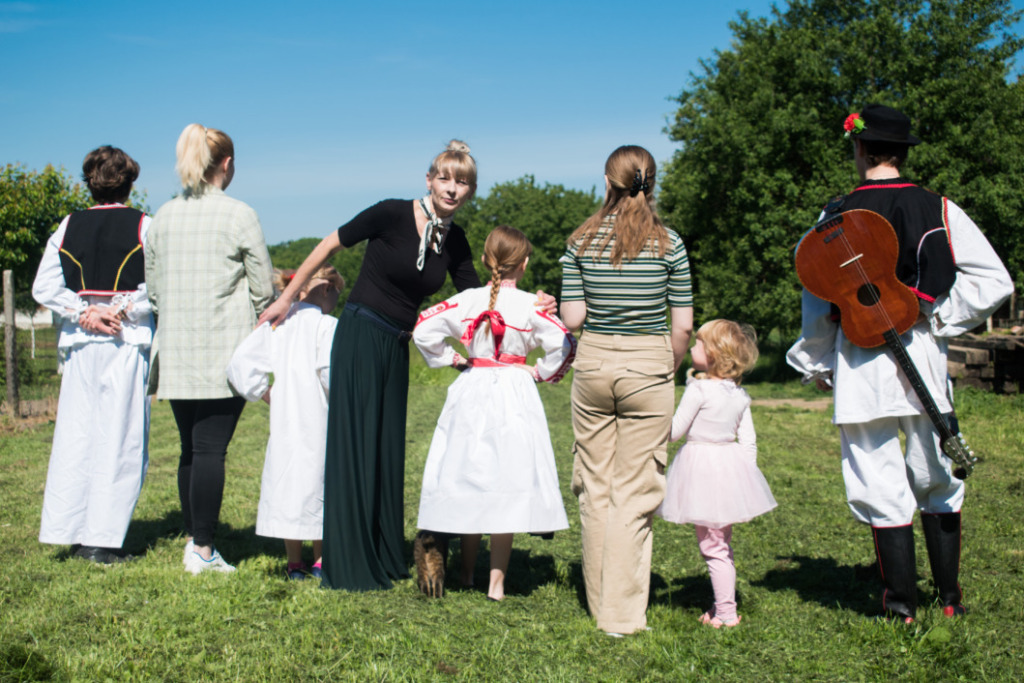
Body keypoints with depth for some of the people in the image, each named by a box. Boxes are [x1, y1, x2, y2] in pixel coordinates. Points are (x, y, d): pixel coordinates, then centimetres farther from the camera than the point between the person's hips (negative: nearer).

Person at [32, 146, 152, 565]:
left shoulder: (69, 226, 8)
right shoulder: (144, 227, -1)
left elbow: (44, 288, 1)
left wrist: (84, 313, -3)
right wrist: (123, 311, -7)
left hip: (79, 343, 3)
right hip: (127, 343, -3)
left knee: (75, 436, 10)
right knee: (120, 440, 0)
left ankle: (71, 533, 12)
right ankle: (103, 539, -2)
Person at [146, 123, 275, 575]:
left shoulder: (163, 217, 9)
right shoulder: (238, 216, -5)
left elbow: (152, 288, 14)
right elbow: (263, 290, -1)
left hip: (175, 351, 5)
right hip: (224, 351, -5)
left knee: (190, 448, 13)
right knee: (211, 449, -3)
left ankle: (192, 538, 20)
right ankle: (202, 550, -1)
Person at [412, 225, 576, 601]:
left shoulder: (467, 300, -2)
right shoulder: (530, 305, -9)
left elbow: (423, 329, -5)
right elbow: (565, 343, -17)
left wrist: (450, 358, 7)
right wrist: (541, 372, -2)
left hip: (471, 392, 3)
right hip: (514, 394, -3)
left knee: (469, 476, 13)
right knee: (507, 484, 2)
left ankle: (467, 571, 25)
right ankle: (497, 580, 3)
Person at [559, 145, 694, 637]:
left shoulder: (581, 242, 1)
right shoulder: (668, 244, -2)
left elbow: (572, 318, -1)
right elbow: (684, 324, -3)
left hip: (594, 362, 2)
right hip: (648, 366, -1)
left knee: (595, 487, 12)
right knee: (634, 493, 3)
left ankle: (600, 605, 21)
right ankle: (623, 614, 5)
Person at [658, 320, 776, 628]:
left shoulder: (698, 389, -15)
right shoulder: (739, 395, 6)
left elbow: (675, 430, -11)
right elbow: (748, 441, 9)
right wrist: (746, 472, 17)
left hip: (702, 463, -7)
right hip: (732, 466, 7)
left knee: (713, 547, 0)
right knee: (723, 543, 18)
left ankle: (726, 613, 4)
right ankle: (725, 604, 26)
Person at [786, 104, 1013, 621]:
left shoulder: (838, 215, -4)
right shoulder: (938, 209, 2)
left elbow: (819, 302, -1)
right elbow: (994, 281, -3)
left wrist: (816, 366, 12)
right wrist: (939, 318, 5)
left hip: (861, 367, -2)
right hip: (924, 358, 2)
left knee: (881, 484, 5)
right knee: (936, 479, 15)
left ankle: (901, 601, 9)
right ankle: (949, 596, 21)